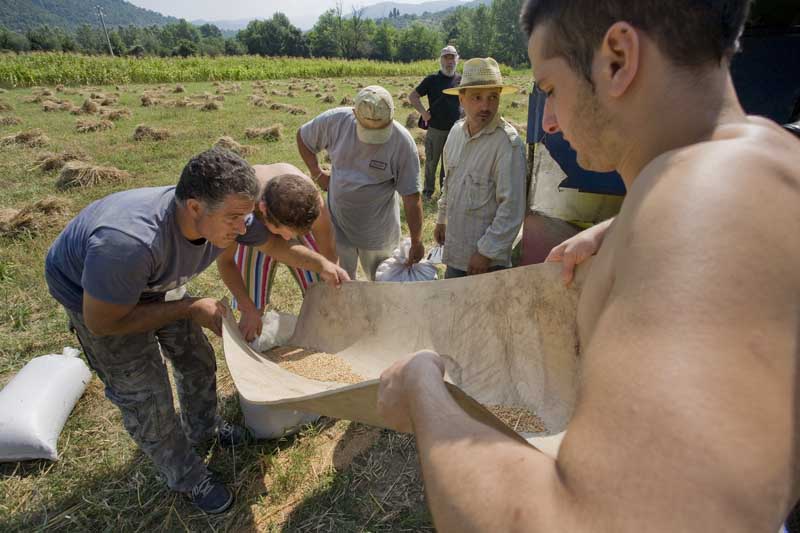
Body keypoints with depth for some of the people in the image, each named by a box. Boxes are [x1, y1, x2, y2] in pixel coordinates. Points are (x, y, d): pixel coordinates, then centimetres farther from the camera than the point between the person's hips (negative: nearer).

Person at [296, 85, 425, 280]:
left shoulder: (403, 142, -21)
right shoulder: (335, 120, -15)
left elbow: (412, 198, -18)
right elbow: (303, 137, 6)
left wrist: (416, 242, -13)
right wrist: (317, 174, -3)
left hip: (377, 232, -2)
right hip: (337, 223, 2)